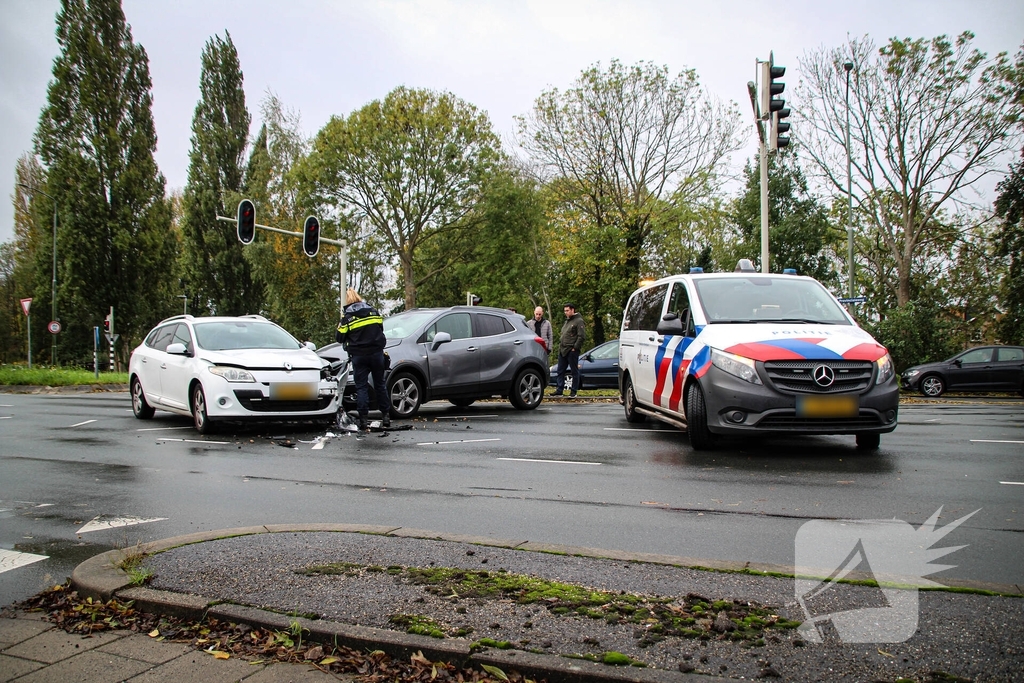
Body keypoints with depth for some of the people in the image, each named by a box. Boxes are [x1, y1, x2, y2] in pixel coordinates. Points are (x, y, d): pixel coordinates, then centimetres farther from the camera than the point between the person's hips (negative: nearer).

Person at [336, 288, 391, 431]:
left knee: (361, 387, 2)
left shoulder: (347, 316, -3)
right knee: (380, 385, 12)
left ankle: (363, 421, -3)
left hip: (359, 355, -3)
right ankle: (386, 417, 13)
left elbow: (339, 338, -2)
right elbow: (381, 328, 15)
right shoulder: (373, 311, 7)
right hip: (376, 353, 3)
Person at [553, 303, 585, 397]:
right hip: (563, 350, 9)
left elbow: (582, 336, -14)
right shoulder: (567, 321, 20)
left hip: (572, 351, -9)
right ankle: (559, 390, 14)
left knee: (574, 371, 0)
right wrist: (560, 344, 13)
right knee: (560, 371, 9)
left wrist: (575, 347, -16)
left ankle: (573, 391, 5)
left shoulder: (578, 321, -7)